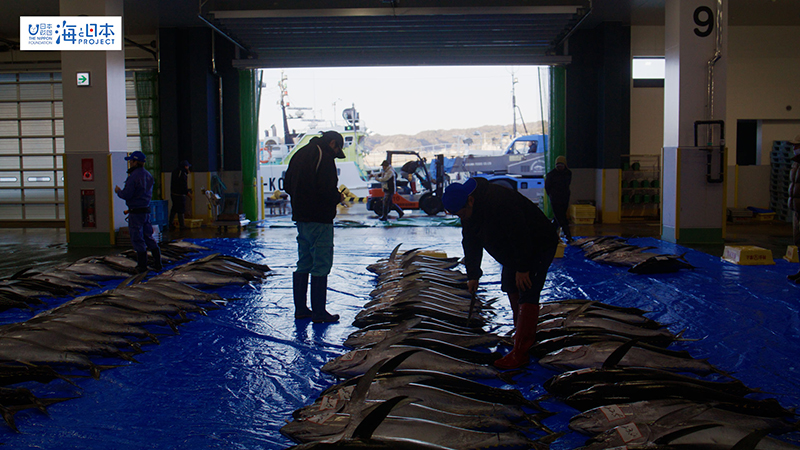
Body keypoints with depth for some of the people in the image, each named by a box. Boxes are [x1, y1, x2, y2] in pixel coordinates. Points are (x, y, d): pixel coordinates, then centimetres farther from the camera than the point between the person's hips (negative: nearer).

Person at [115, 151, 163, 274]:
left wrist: (118, 191, 2)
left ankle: (142, 266, 5)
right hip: (146, 210, 8)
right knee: (148, 237, 13)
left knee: (137, 239, 1)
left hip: (136, 212, -8)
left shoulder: (134, 176, -17)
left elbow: (126, 195, -19)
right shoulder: (148, 175, 10)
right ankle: (158, 264, 12)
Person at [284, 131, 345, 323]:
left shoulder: (299, 154, 15)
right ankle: (319, 313, 0)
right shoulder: (324, 157, -14)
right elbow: (327, 189, -22)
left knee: (303, 264, 15)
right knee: (321, 264, -3)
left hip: (301, 218, 9)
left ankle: (300, 309, 21)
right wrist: (338, 197, -3)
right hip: (319, 220, -9)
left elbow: (287, 184, 19)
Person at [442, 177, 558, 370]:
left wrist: (522, 268, -26)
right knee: (511, 288, 15)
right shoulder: (468, 213, -4)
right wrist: (472, 275, 7)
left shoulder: (499, 202, -35)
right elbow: (471, 244, 7)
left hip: (539, 246, -10)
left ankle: (519, 353, -15)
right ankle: (527, 335, 32)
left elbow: (520, 236, -33)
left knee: (527, 294, -14)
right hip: (513, 250, 10)